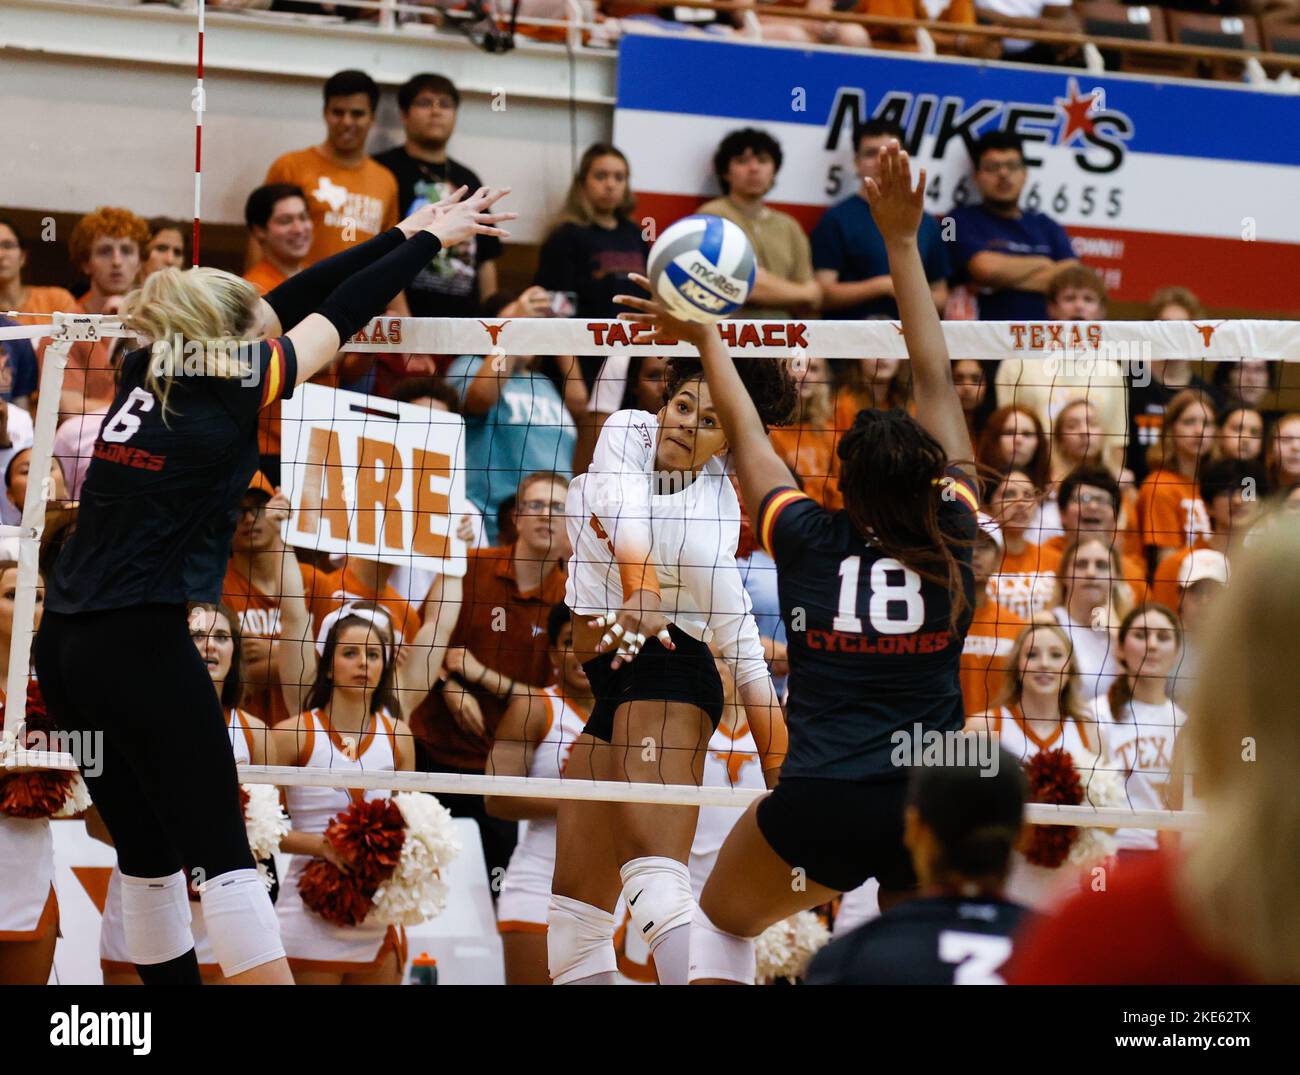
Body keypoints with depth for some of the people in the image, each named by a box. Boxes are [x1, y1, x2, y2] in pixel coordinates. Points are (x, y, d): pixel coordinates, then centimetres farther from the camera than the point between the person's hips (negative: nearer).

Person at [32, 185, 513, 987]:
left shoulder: (149, 372, 11)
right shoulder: (231, 387, -6)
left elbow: (290, 302, 18)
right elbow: (344, 312, 6)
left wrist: (402, 232, 23)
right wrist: (433, 238, 20)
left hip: (66, 647, 8)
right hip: (144, 645, -7)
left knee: (148, 857, 14)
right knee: (224, 860, -7)